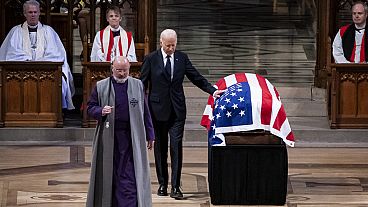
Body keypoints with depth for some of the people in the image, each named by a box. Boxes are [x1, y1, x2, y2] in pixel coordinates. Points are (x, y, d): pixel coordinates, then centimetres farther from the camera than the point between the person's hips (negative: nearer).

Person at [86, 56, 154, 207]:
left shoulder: (138, 85, 8)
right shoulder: (101, 87, 5)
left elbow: (145, 111, 11)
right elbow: (90, 108, 7)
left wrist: (149, 135, 10)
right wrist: (101, 111, -15)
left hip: (131, 138, 0)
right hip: (108, 138, 0)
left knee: (130, 177, -7)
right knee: (109, 176, 6)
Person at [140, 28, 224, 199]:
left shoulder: (182, 58, 5)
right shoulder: (151, 59, 0)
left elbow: (196, 77, 8)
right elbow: (142, 84, 2)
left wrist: (213, 90, -3)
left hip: (177, 110, 1)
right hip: (158, 110, 0)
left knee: (176, 147, -7)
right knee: (160, 148, 7)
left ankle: (175, 187, -8)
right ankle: (162, 184, 16)